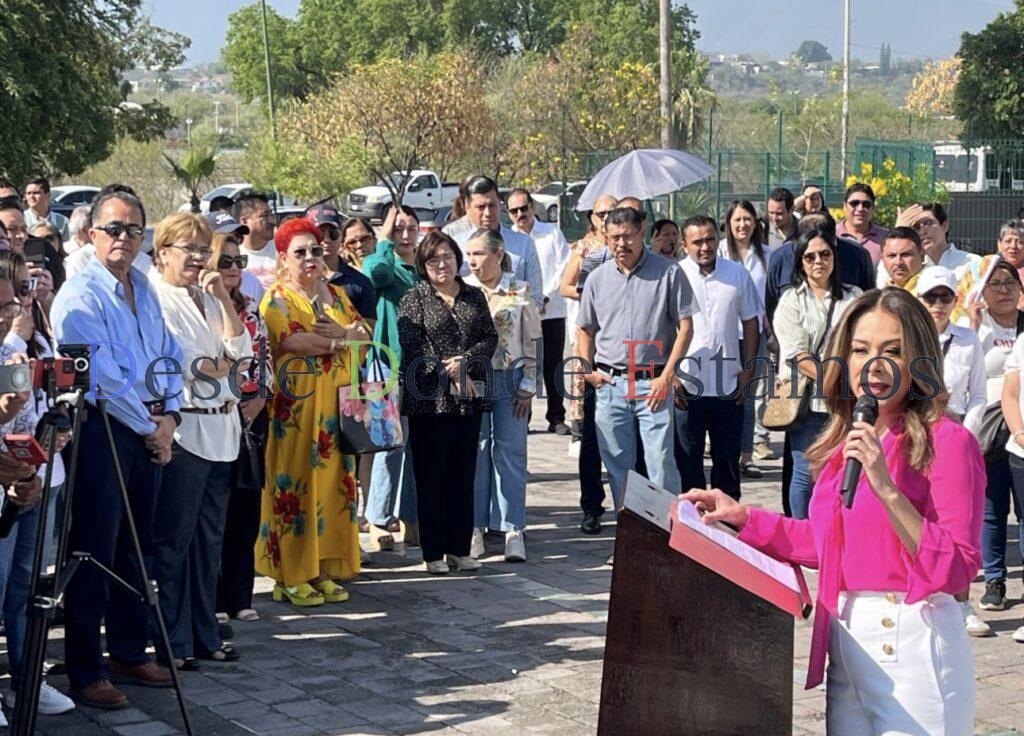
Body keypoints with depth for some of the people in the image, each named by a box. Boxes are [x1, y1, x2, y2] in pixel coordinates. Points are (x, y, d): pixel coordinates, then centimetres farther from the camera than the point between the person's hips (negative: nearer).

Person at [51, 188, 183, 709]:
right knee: (94, 556, -3)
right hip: (102, 429, -7)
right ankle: (85, 673, 4)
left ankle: (129, 654, 25)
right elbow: (104, 376, -16)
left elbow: (168, 354, 16)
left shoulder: (145, 289, 13)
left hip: (151, 431, 8)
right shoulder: (80, 294, -11)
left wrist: (169, 415, 1)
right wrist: (149, 427, -10)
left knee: (135, 549, 14)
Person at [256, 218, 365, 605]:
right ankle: (289, 576, -1)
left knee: (332, 481, 6)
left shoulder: (336, 294, 17)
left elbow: (364, 332, 7)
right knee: (293, 483, -5)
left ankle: (323, 570, 12)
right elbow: (290, 339, -18)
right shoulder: (276, 297, -2)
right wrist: (340, 341, -9)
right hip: (295, 403, -6)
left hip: (335, 403, 6)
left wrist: (343, 332, -14)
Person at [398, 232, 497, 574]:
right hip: (429, 399, -4)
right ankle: (433, 552, 5)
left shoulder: (474, 296, 12)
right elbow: (413, 346, -10)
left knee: (463, 474, 7)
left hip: (469, 398, 4)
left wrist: (464, 363, -13)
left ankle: (459, 549, 14)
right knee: (431, 475, 0)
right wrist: (449, 375, -16)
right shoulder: (414, 299, 0)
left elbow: (490, 337, 4)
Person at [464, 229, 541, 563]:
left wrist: (528, 387, -2)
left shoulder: (520, 292, 1)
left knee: (511, 453, 1)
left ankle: (513, 530, 5)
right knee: (475, 453, 4)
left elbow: (533, 342, 3)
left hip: (510, 381, -1)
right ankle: (475, 529, 11)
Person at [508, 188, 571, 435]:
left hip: (551, 311, 0)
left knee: (553, 368, 2)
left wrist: (545, 297, -9)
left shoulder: (552, 232, 6)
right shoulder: (506, 239, 5)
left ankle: (556, 418, 9)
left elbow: (563, 267, 1)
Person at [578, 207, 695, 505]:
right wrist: (587, 370, 4)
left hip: (653, 383, -3)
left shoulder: (668, 272, -1)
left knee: (661, 462, -8)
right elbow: (586, 330, 18)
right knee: (617, 465, 8)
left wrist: (667, 375, -9)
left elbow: (685, 326, -2)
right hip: (609, 383, 4)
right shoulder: (597, 278, 9)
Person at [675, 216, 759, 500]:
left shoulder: (737, 274, 5)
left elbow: (751, 322, 13)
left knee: (728, 458, 12)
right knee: (687, 461, 4)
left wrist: (748, 368, 6)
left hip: (728, 386, 3)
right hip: (687, 385, -3)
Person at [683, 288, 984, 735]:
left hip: (913, 643, -7)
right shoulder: (847, 444, 10)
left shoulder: (948, 441, -11)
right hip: (845, 641, 7)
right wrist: (744, 518, 13)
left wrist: (887, 489, -25)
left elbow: (956, 571, -17)